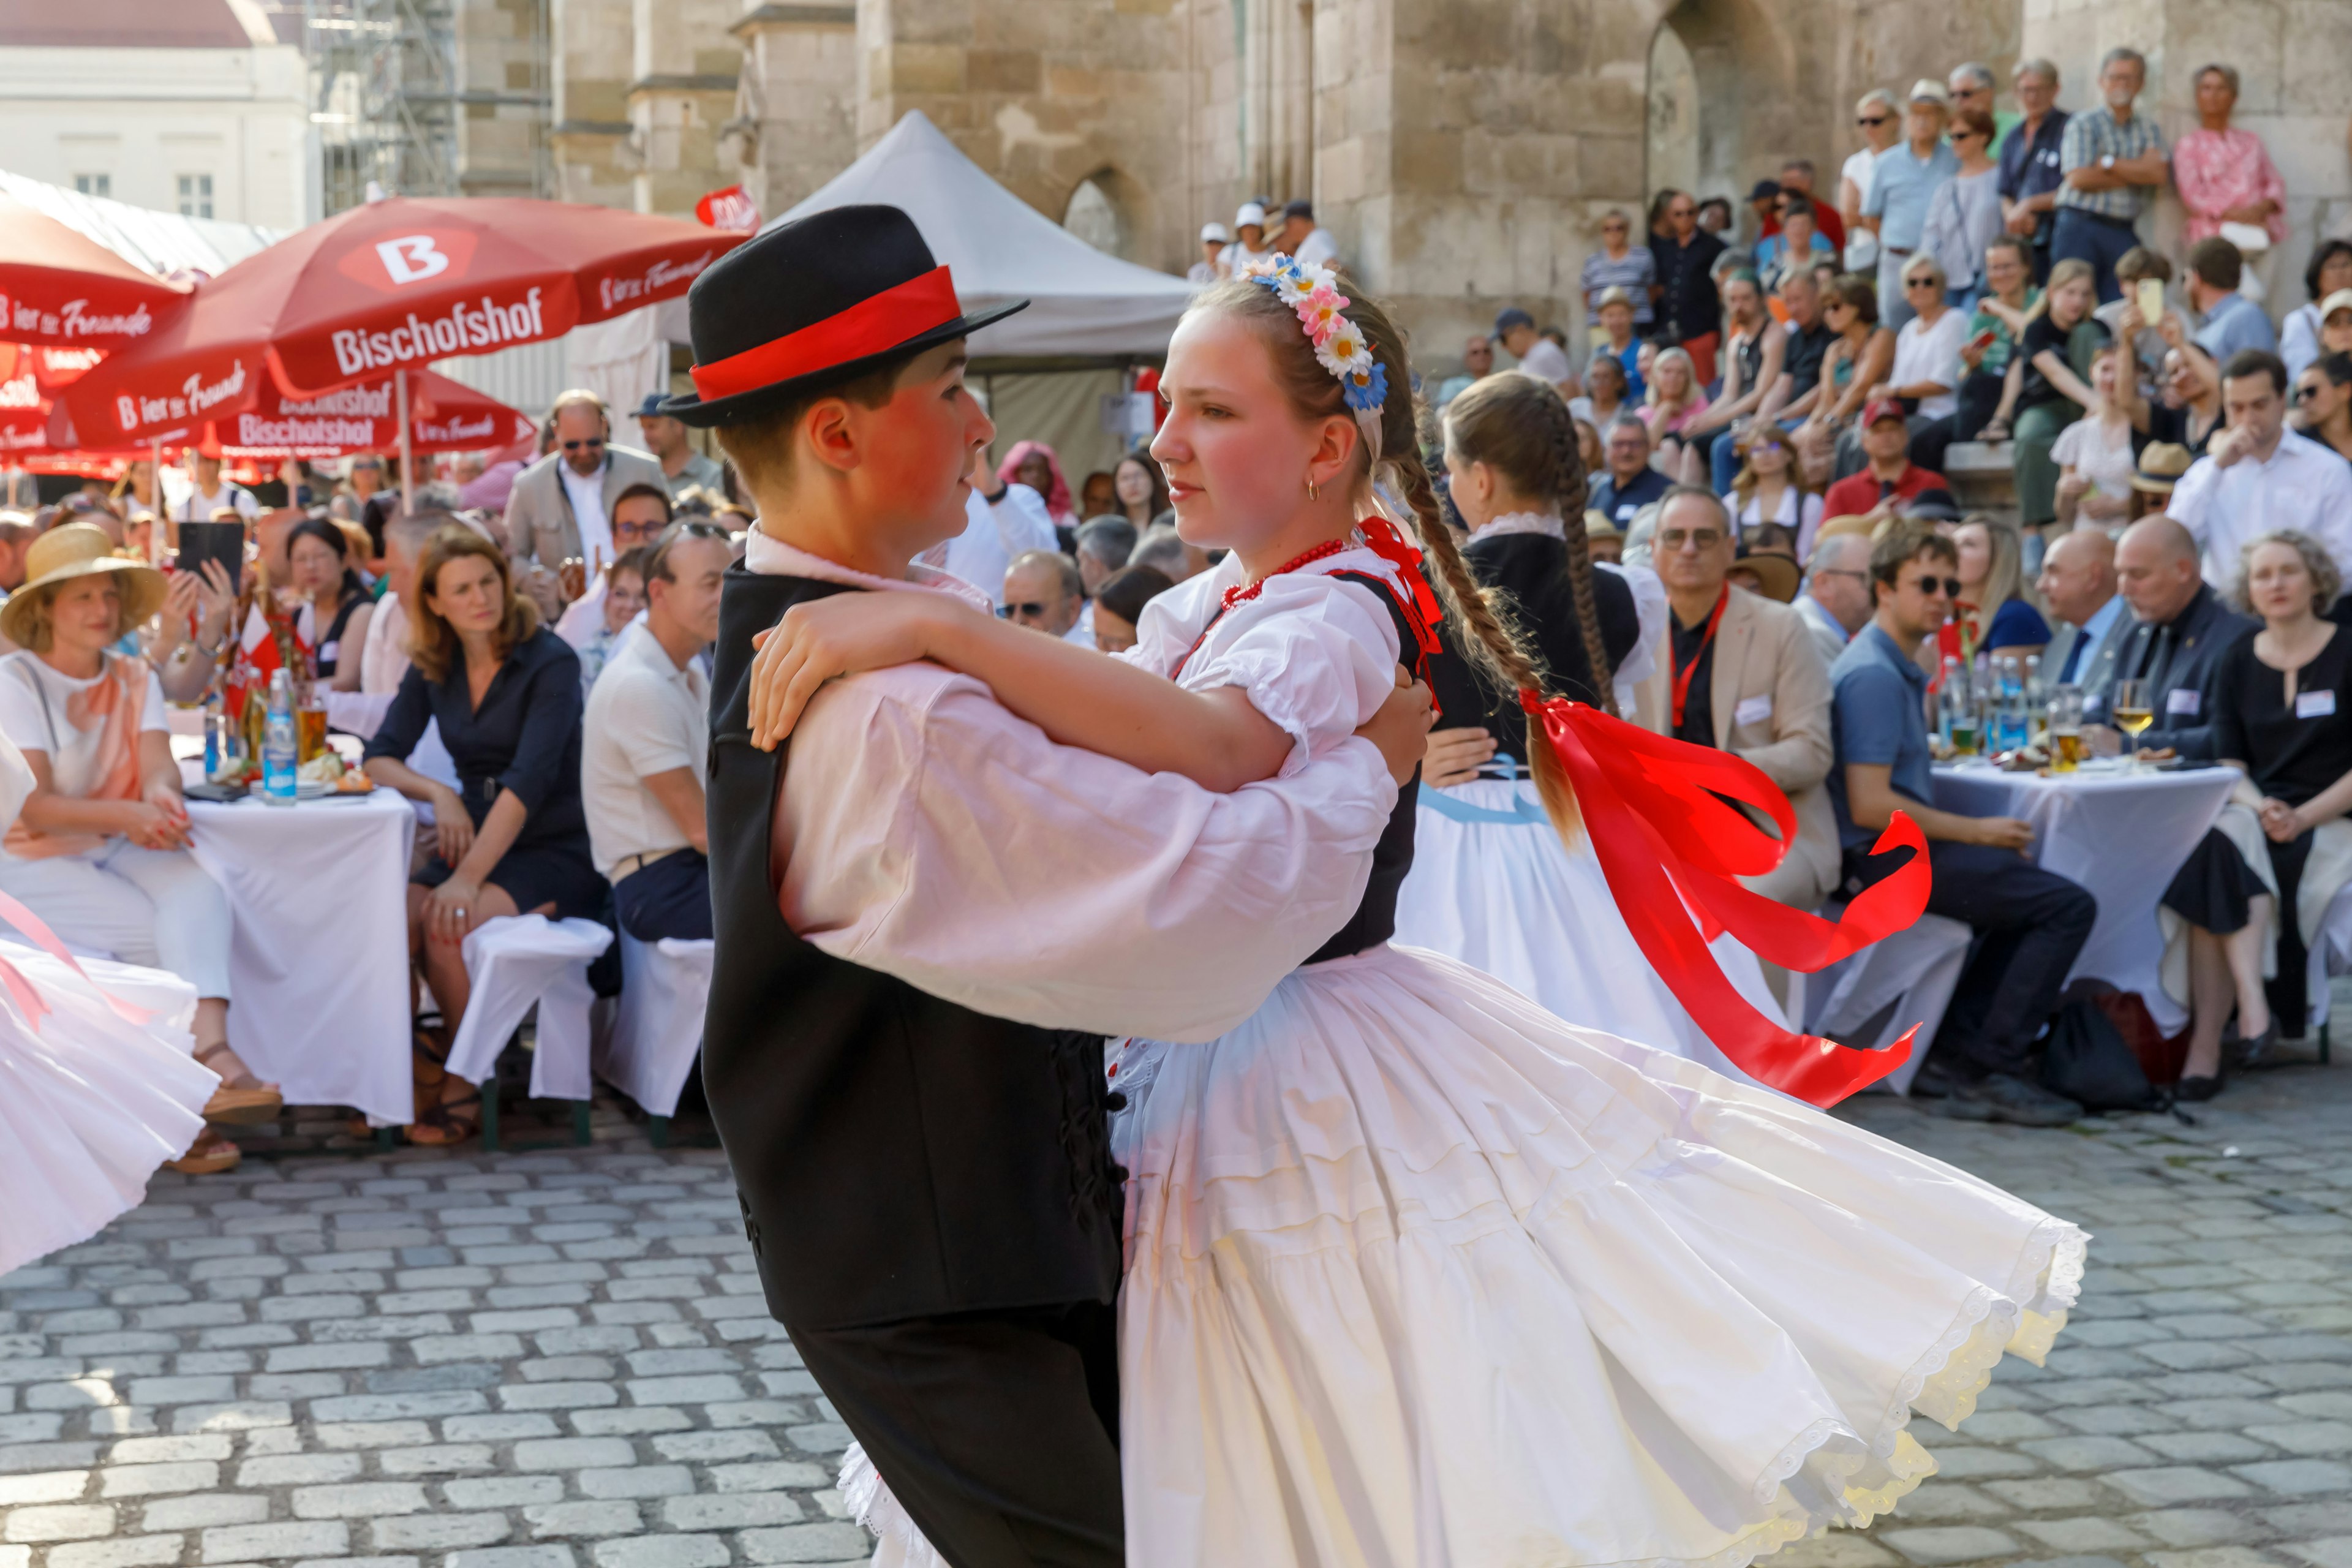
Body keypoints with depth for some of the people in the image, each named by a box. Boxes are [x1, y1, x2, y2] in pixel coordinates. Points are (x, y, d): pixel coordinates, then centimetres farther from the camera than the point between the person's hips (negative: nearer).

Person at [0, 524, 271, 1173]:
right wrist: (126, 815, -32)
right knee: (158, 930, -26)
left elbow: (158, 766, -6)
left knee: (199, 888, -28)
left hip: (116, 851, 4)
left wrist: (161, 794, -32)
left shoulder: (134, 679, 10)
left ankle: (210, 1047, -46)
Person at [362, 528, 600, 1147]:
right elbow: (380, 757, 9)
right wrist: (438, 793, -13)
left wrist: (469, 878, -28)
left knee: (451, 922, -31)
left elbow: (530, 778, -20)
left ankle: (466, 1079, -10)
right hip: (476, 842, 5)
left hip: (558, 853, -5)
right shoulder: (433, 667, 9)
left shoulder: (550, 662, -10)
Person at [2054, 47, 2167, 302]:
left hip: (2124, 232, 3)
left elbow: (2158, 174, -1)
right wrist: (2135, 174, -1)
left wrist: (2107, 163, -5)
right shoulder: (2083, 124, 3)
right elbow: (2079, 178, -10)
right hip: (2081, 226, -3)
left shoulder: (2148, 128, 14)